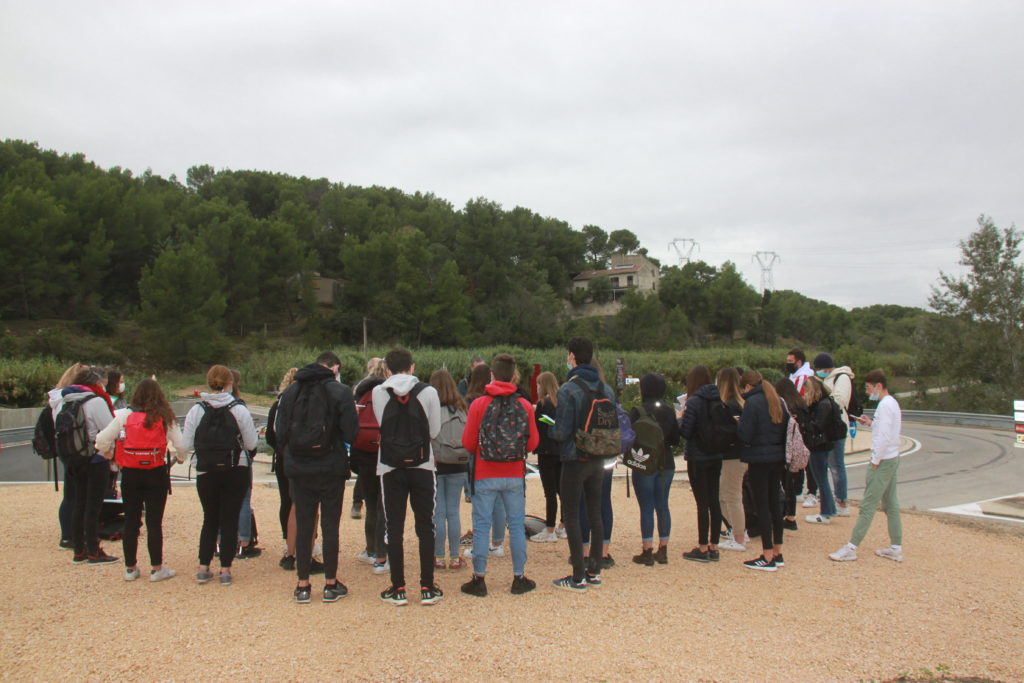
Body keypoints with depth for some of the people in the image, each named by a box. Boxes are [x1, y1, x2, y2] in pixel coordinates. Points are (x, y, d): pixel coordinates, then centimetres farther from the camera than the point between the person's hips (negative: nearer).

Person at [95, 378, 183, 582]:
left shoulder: (124, 416, -2)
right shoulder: (165, 418, -3)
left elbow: (102, 441, -4)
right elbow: (180, 444, -5)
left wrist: (108, 454, 16)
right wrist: (180, 458, 16)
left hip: (130, 474, 1)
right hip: (156, 474, -1)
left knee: (130, 521, 11)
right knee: (154, 522, 5)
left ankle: (130, 567, 20)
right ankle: (157, 568, 10)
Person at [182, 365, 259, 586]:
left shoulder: (196, 411, -5)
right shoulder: (239, 410, -9)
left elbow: (186, 445, -4)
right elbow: (251, 443, -5)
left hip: (206, 473, 2)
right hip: (235, 471, -2)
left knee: (210, 519, 16)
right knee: (230, 519, 7)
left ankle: (203, 568, 16)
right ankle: (225, 570, 8)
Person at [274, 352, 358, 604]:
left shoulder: (290, 392, 2)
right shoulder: (340, 391, -8)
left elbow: (280, 432, 2)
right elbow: (350, 432, -11)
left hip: (298, 469, 3)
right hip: (331, 469, -3)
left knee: (303, 525, 10)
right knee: (330, 526, 6)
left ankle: (302, 585, 15)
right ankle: (331, 585, 13)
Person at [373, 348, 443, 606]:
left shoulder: (378, 393, -4)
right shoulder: (428, 392, -5)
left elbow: (381, 426, 2)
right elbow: (435, 431, 0)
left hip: (391, 468, 0)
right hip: (422, 466, 0)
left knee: (394, 527, 7)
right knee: (425, 527, 8)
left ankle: (398, 588, 11)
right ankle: (427, 588, 11)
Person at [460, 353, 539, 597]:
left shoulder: (479, 405, -7)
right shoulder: (525, 406, -3)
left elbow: (468, 443, -3)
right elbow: (533, 443, 3)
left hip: (484, 476, -1)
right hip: (515, 476, 2)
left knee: (481, 526, 6)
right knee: (517, 525, 10)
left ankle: (479, 579, 10)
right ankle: (519, 578, 17)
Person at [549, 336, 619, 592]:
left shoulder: (568, 389, -17)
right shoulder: (606, 389, 3)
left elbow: (561, 432, -18)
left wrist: (549, 429, 2)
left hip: (575, 461, -6)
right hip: (598, 461, 6)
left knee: (571, 516, 2)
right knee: (595, 513, 14)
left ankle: (578, 577, 3)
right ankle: (594, 572, 20)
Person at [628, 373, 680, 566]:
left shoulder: (638, 411, -13)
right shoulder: (669, 411, 3)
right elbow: (676, 440, 8)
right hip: (666, 464, 5)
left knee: (646, 508, 0)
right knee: (662, 506, 11)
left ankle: (647, 552, 3)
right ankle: (663, 550, 16)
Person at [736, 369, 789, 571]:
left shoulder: (752, 403, -13)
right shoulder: (778, 401, 10)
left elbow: (744, 435, -16)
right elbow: (786, 429, 13)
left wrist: (738, 423, 2)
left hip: (759, 459, -7)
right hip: (778, 458, 7)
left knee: (762, 505, -2)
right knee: (774, 502, 14)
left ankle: (768, 557, 0)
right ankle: (777, 553, 20)